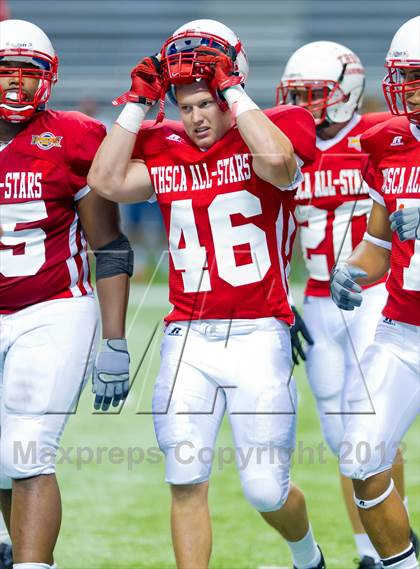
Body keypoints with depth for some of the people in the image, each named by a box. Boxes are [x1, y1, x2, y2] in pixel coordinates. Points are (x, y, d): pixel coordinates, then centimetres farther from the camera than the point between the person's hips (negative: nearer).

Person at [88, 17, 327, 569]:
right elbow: (106, 181, -2)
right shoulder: (164, 148, 10)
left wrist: (233, 90, -16)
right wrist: (137, 103, 0)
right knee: (186, 482, -4)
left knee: (266, 491, 1)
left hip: (257, 336, -3)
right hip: (188, 340, 3)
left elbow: (278, 161, -24)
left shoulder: (275, 131, -2)